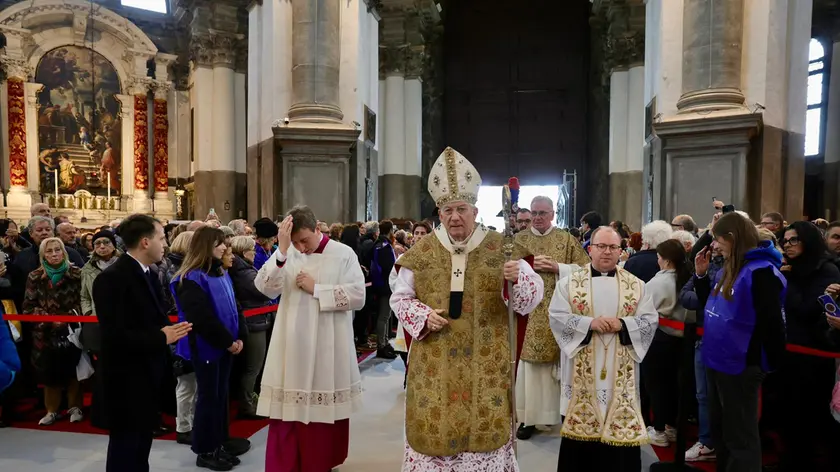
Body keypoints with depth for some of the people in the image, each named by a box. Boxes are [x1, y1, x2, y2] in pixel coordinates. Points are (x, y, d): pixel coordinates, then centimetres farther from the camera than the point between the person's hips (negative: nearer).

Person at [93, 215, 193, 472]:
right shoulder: (112, 278, -19)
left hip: (149, 377, 9)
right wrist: (161, 338, -21)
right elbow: (114, 335, -26)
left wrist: (169, 330, -6)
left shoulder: (148, 274, 10)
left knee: (141, 448, 21)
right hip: (127, 381, -9)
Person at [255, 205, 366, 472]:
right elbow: (266, 289, -12)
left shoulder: (343, 254, -4)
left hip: (328, 348, -1)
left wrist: (316, 289, -14)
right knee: (288, 409, 5)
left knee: (325, 409, 12)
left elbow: (358, 296, -11)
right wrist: (282, 251, -23)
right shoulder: (286, 254, 1)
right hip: (292, 347, 1)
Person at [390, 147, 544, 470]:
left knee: (485, 428, 6)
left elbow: (532, 299, -4)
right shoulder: (422, 250, 2)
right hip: (434, 362, 1)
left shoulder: (499, 248, -1)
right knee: (434, 427, 6)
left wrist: (519, 277, -25)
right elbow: (400, 297, 8)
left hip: (485, 362, -1)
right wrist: (423, 315, -11)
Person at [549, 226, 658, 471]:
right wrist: (589, 323, -19)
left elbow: (650, 320, 0)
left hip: (620, 372, 1)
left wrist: (622, 324, -16)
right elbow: (557, 317, -6)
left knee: (621, 429, 6)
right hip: (582, 371, -1)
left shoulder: (636, 285, 6)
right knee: (581, 426, 7)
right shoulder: (570, 283, 1)